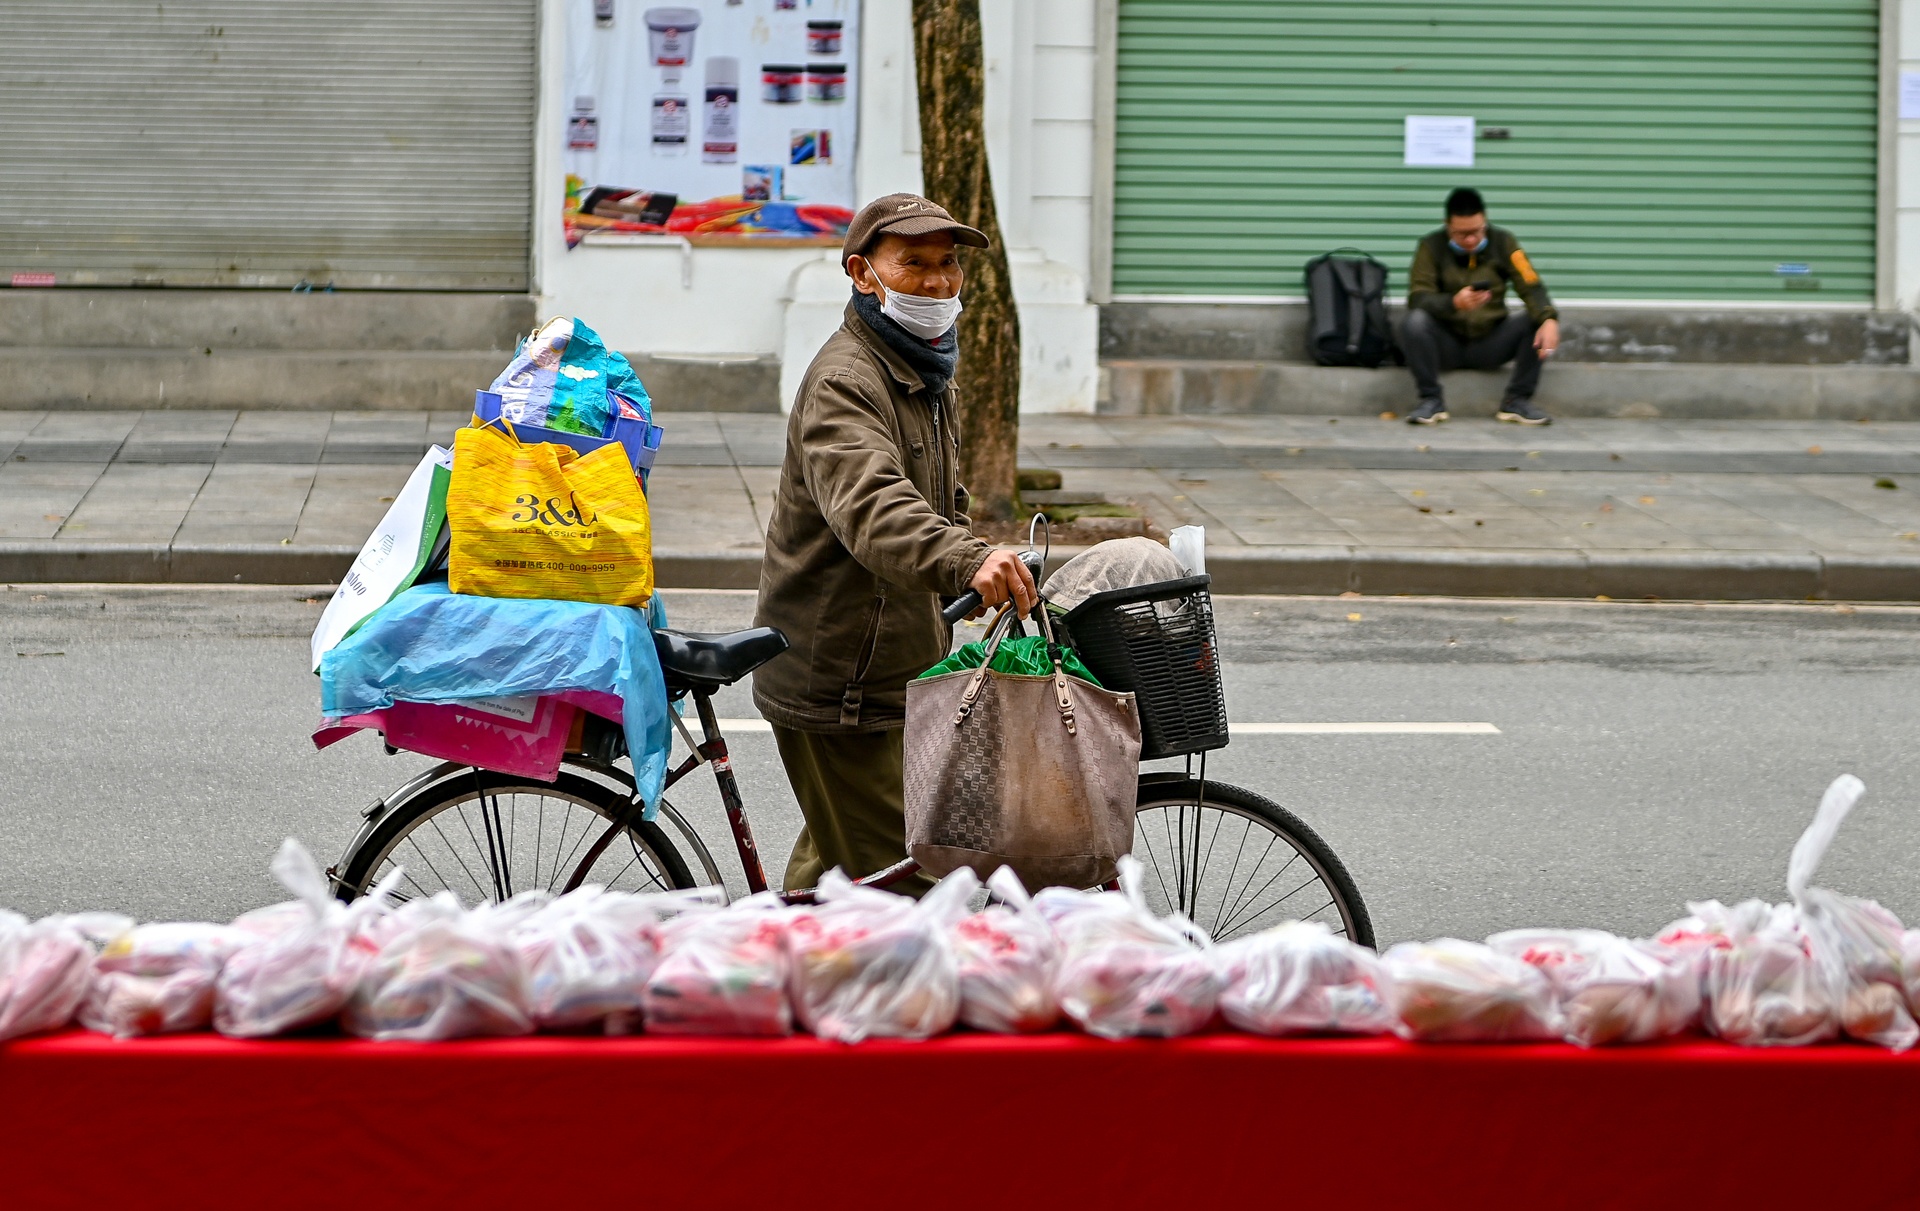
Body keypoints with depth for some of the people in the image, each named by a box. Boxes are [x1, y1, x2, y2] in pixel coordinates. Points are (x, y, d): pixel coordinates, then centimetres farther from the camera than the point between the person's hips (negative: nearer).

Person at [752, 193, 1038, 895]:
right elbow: (870, 505, -39)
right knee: (898, 888, -12)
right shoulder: (845, 381, -20)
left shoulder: (929, 378, 15)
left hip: (895, 672, 10)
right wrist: (967, 559, -56)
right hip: (841, 686, -10)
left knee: (832, 868, 21)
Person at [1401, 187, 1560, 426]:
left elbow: (1531, 287, -11)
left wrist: (1549, 319, -32)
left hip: (1489, 343, 2)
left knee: (1534, 321, -22)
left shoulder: (1503, 242, -1)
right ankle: (1430, 400, -16)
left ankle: (1517, 401, -13)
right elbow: (1417, 300, -17)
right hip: (1447, 343, -2)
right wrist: (1454, 302, -37)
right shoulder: (1432, 246, -6)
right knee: (1414, 322, -31)